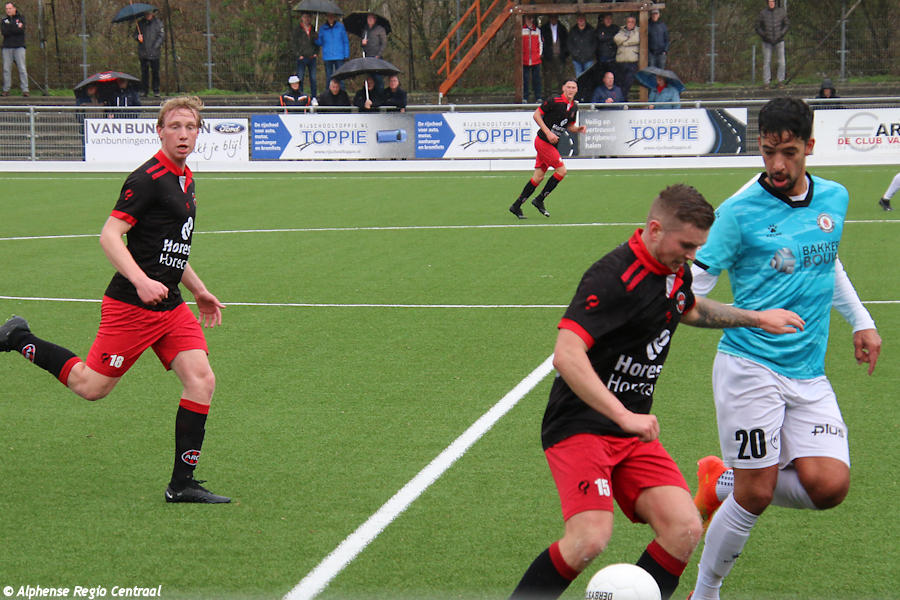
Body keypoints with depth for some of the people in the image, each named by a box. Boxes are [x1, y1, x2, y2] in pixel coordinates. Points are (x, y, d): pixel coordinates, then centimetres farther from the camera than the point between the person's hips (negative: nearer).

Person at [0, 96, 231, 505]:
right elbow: (110, 235, -20)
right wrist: (141, 281, -31)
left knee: (201, 380, -6)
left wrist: (198, 291, 28)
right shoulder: (148, 178, -14)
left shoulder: (185, 179, 15)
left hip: (169, 305, 8)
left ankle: (182, 484, -1)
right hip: (130, 304, -8)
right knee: (91, 386, -1)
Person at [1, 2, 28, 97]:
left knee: (22, 68, -8)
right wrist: (16, 27, -10)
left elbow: (21, 30, -12)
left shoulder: (21, 18, 6)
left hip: (19, 47, -2)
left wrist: (10, 28, -9)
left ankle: (25, 90, -10)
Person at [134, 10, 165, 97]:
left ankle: (156, 91, 6)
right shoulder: (141, 23, 10)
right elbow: (135, 34, 16)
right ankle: (144, 91, 11)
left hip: (154, 53, -3)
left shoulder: (158, 23, 0)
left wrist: (156, 46, -9)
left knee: (155, 72, -1)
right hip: (143, 52, 3)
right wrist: (138, 37, -7)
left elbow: (162, 36, 0)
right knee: (144, 72, 5)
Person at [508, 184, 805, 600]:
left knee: (685, 529, -10)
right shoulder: (613, 277, -20)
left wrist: (756, 318, 33)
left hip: (632, 429, 8)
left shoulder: (676, 271, 8)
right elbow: (566, 355, -31)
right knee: (591, 538, -25)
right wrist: (624, 416, -35)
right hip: (580, 425, -8)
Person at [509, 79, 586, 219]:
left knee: (538, 177, 8)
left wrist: (579, 129, -1)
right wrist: (548, 133, -19)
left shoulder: (574, 107, 9)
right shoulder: (554, 101, -15)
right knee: (561, 171, -10)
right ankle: (539, 200, 1)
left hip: (552, 144, 8)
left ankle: (516, 206, 14)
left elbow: (569, 126, 21)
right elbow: (536, 115, -12)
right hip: (543, 141, -8)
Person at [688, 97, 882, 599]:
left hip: (809, 374, 5)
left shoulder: (834, 198, 8)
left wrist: (861, 321, 25)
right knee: (756, 496, -7)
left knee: (829, 485, -11)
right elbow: (694, 282, -7)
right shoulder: (740, 210, -8)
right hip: (750, 368, -5)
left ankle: (724, 482, 15)